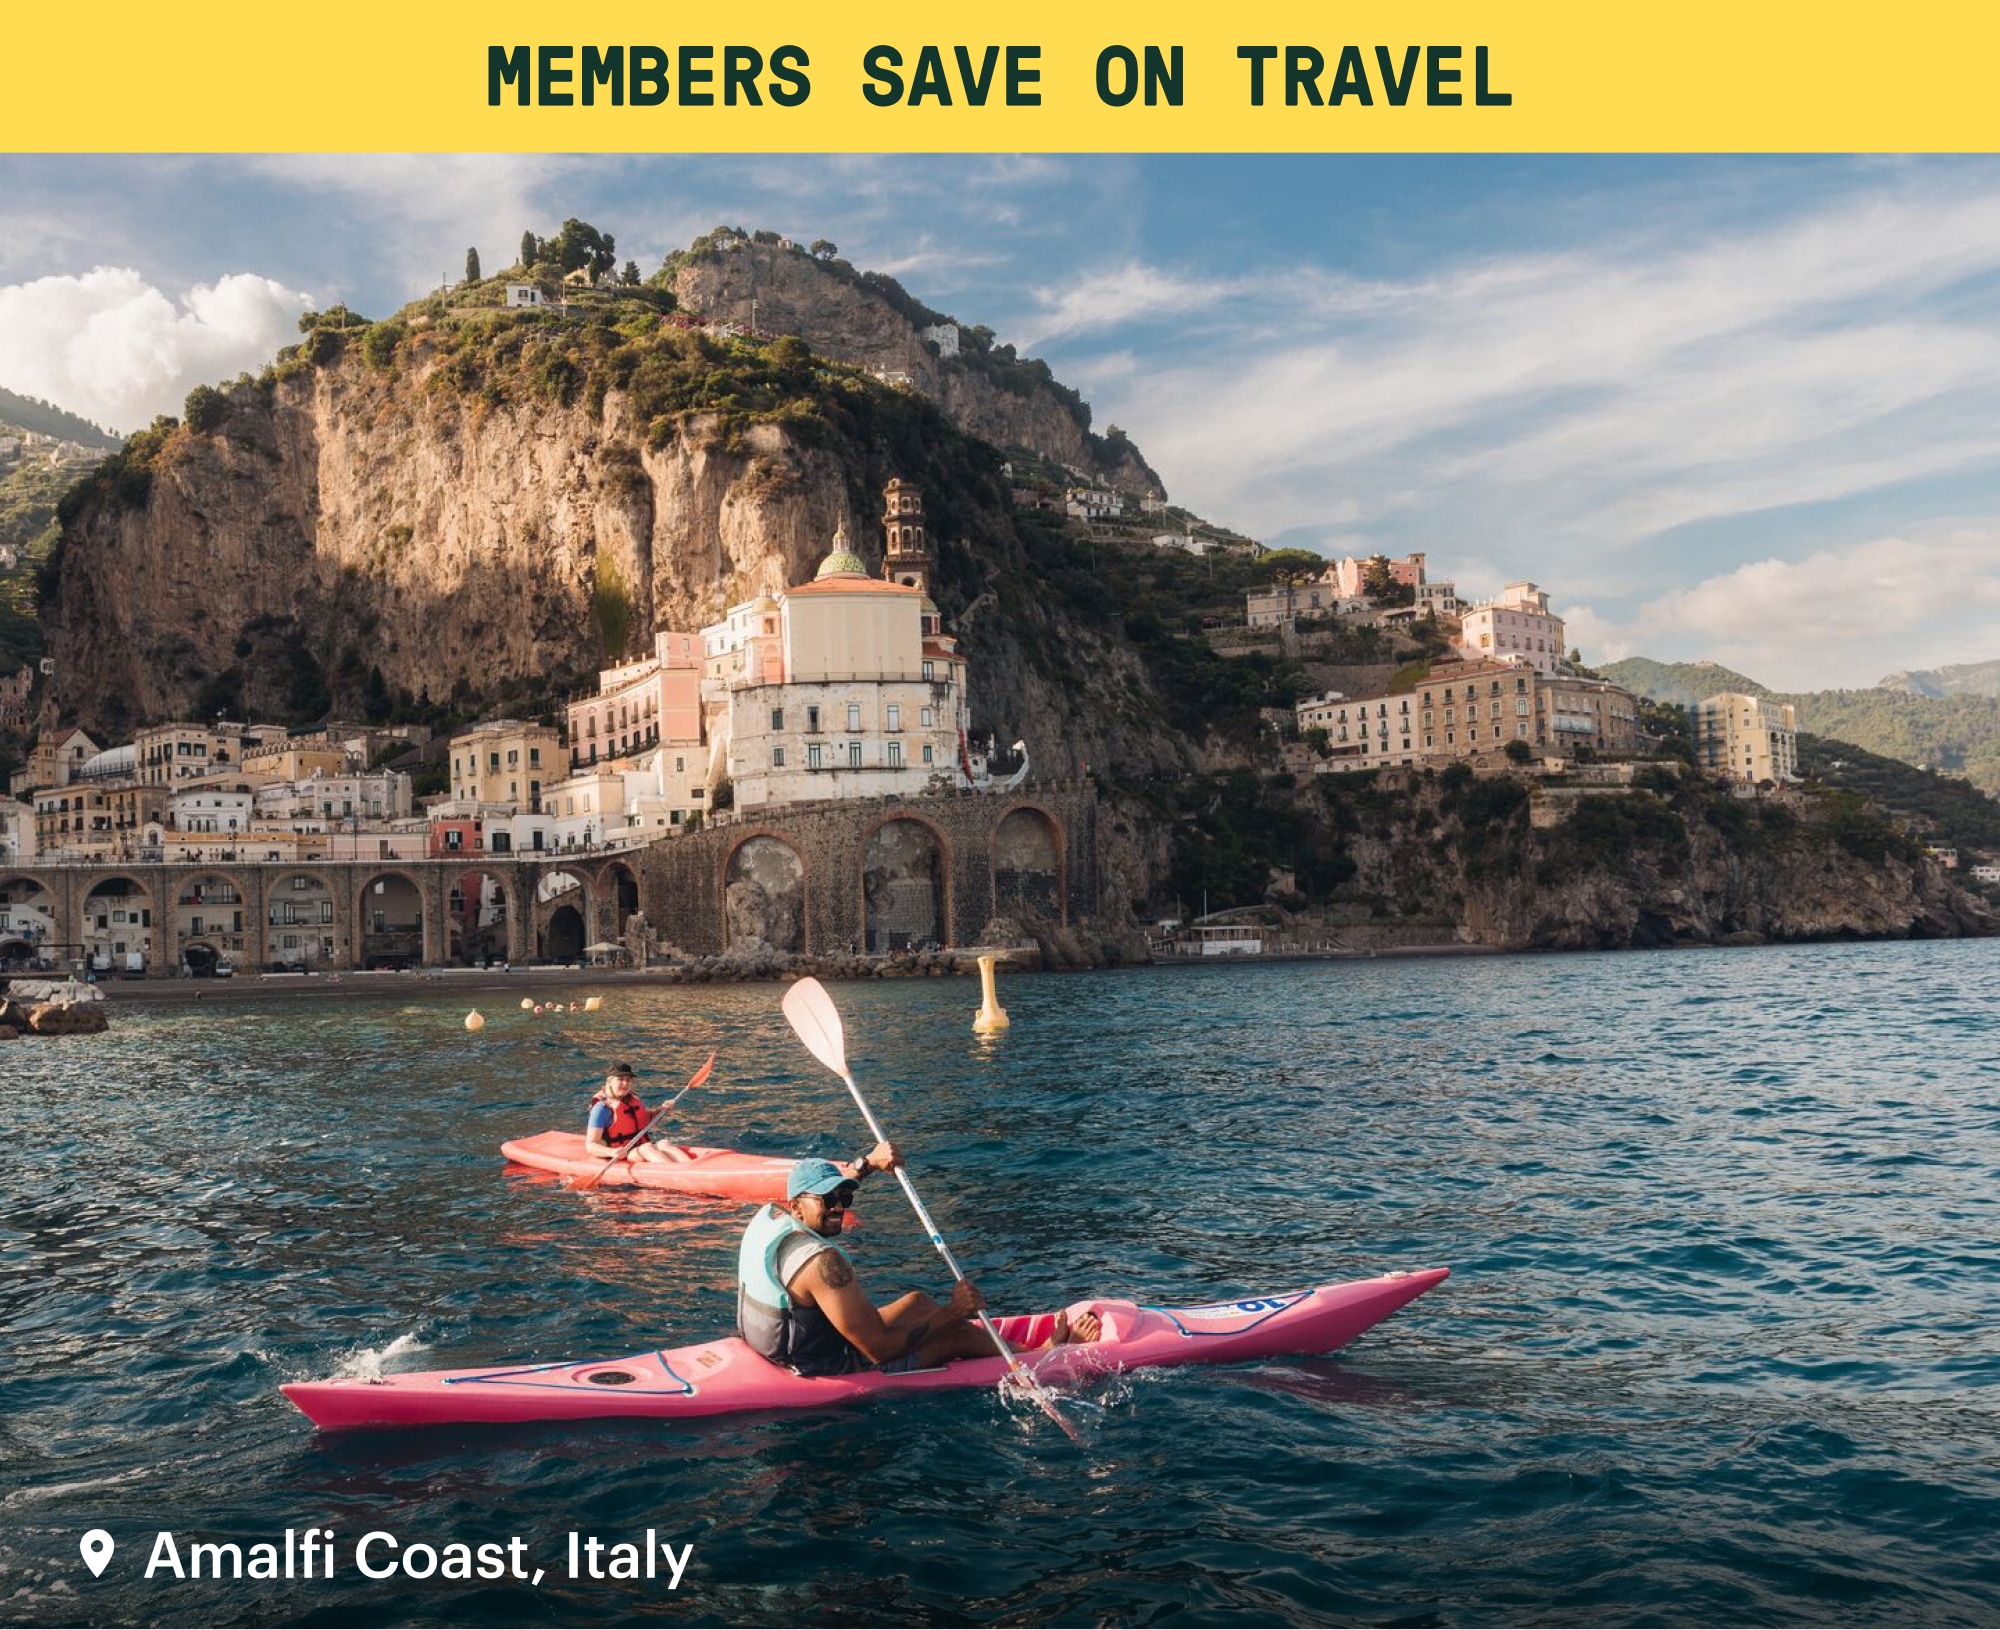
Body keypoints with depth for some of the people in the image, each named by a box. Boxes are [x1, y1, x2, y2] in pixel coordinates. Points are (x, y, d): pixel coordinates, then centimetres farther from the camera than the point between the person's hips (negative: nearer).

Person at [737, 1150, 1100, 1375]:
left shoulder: (769, 1217, -5)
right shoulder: (821, 1262, -33)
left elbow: (813, 1180, 22)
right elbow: (879, 1349, -30)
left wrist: (868, 1162, 12)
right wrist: (953, 1311, -21)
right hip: (836, 1372, -10)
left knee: (918, 1302, 21)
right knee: (959, 1333, 3)